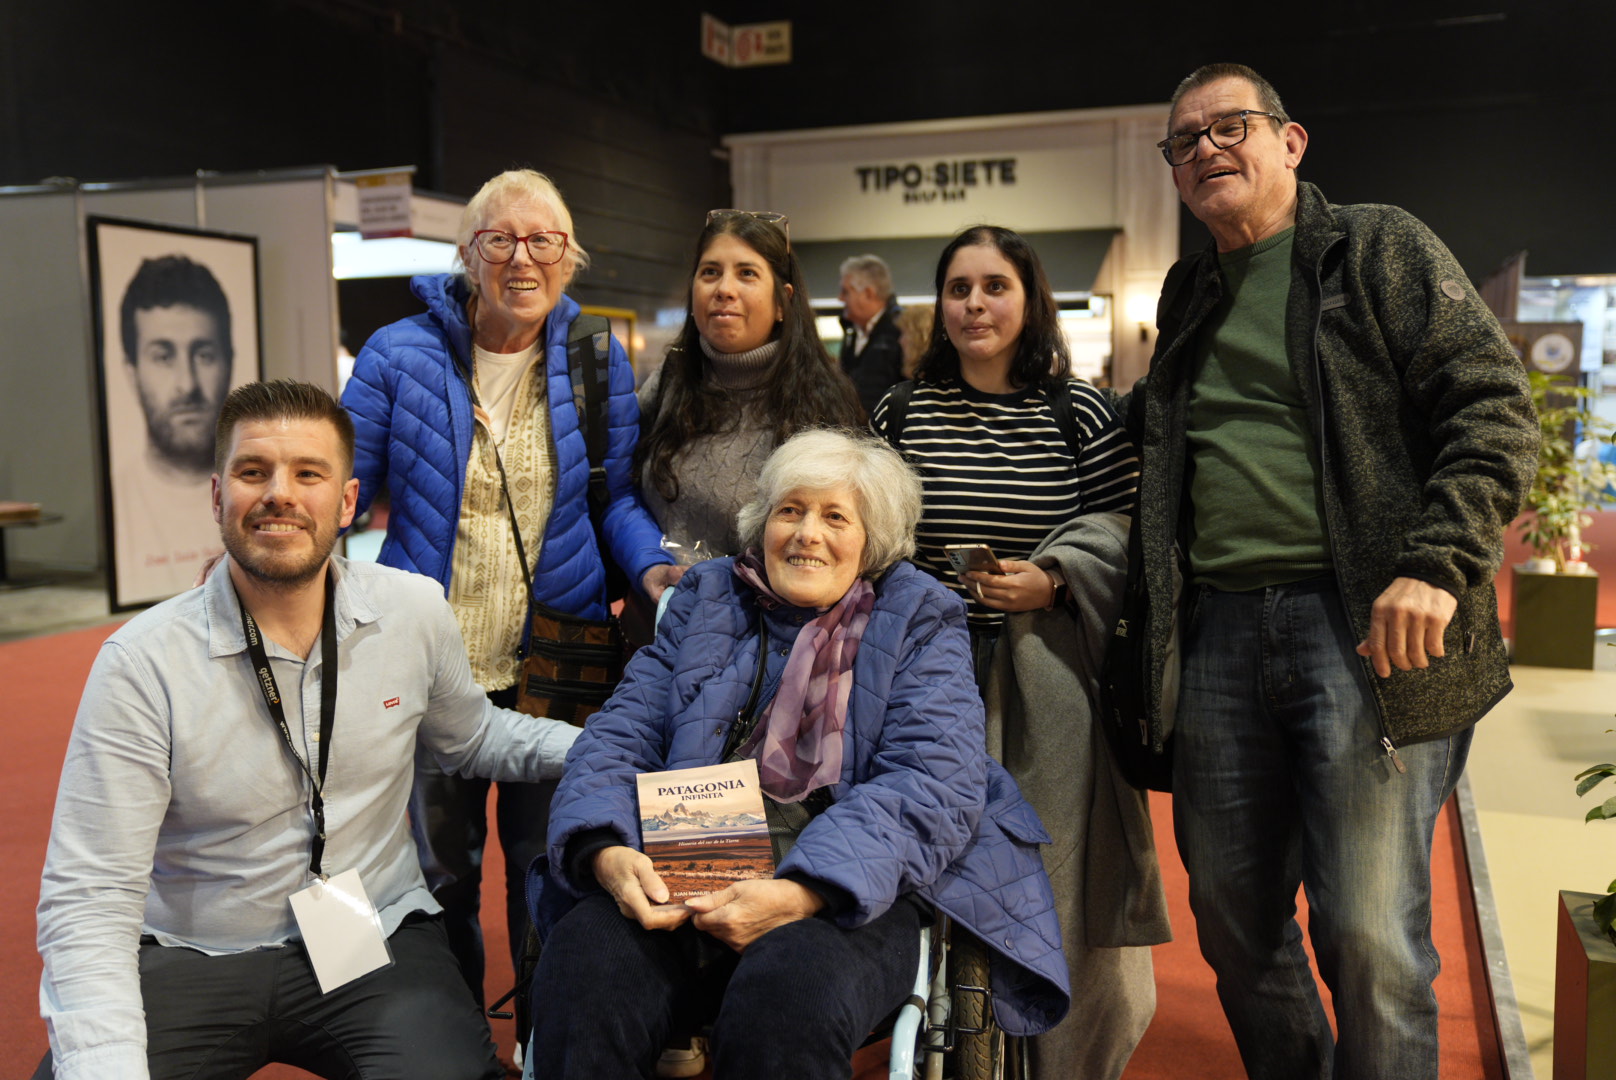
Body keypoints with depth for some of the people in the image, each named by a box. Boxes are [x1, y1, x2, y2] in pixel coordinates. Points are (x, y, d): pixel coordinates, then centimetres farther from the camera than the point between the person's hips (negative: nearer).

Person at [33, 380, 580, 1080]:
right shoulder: (143, 663, -13)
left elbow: (469, 737, 16)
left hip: (377, 938, 1)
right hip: (187, 962, -1)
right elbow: (88, 902, -13)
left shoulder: (416, 613, -4)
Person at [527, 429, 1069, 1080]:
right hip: (688, 881, 3)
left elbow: (935, 786, -6)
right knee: (582, 961, -27)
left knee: (788, 991, -34)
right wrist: (606, 851, -13)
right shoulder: (707, 599, 18)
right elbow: (620, 736, 10)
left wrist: (801, 892, -22)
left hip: (851, 895, -2)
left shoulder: (918, 620, 8)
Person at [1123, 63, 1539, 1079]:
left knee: (1369, 938, -4)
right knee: (1234, 922, 12)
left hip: (1366, 628, -5)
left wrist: (1436, 566, -17)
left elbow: (1496, 411, -5)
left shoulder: (1379, 249, 4)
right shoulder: (1190, 297, 20)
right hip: (1222, 632, 6)